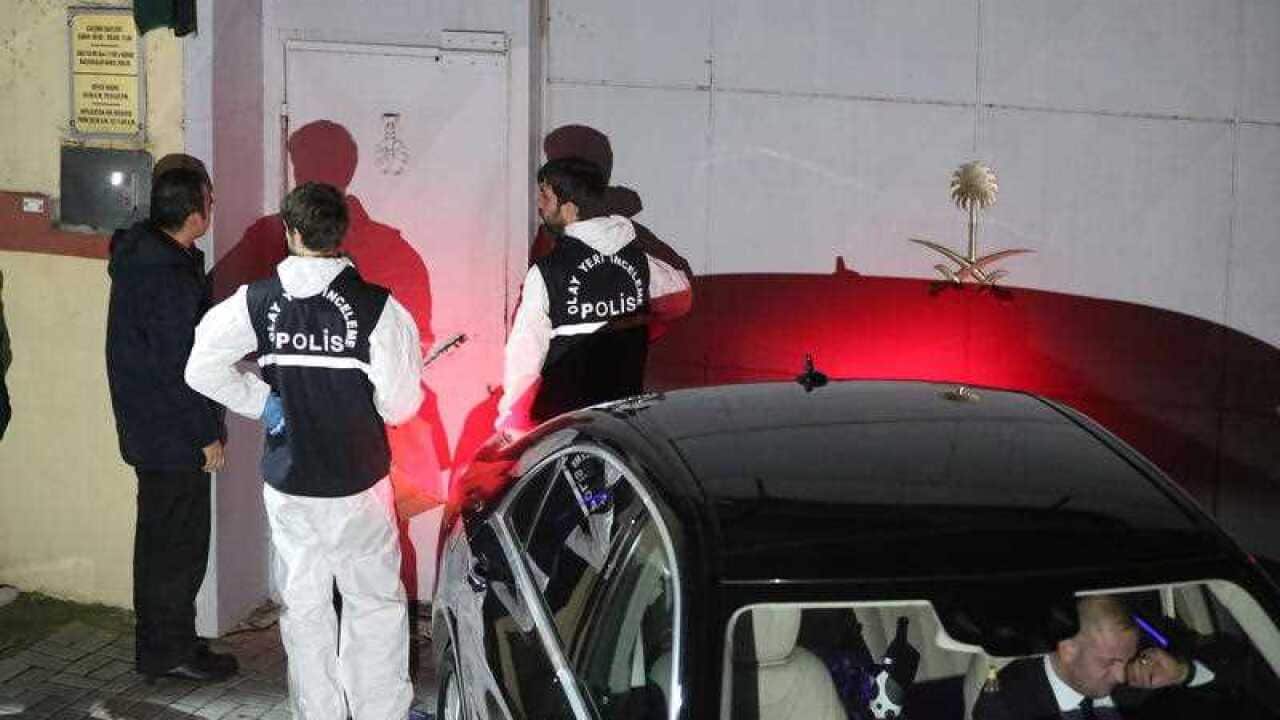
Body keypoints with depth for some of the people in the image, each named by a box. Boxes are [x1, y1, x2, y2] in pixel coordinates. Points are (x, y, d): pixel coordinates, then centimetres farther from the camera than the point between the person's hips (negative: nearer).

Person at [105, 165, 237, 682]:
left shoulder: (136, 256, 6)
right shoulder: (171, 277, -24)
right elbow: (179, 366, -23)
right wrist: (207, 434, -15)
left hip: (145, 428, 10)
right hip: (173, 435, -10)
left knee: (159, 535, 18)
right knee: (180, 542, 1)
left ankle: (157, 641, 29)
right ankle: (170, 651, 11)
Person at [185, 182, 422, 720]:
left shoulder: (256, 302, -6)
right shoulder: (377, 307, -14)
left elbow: (202, 368, -5)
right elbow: (401, 404, -14)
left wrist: (262, 403, 3)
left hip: (288, 483, 2)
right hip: (359, 482, -2)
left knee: (303, 605, 14)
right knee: (376, 601, 12)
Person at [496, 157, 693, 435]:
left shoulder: (547, 272, -15)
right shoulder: (638, 261, 1)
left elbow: (524, 355, -11)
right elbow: (681, 297, 19)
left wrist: (509, 418, 1)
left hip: (562, 415, -5)